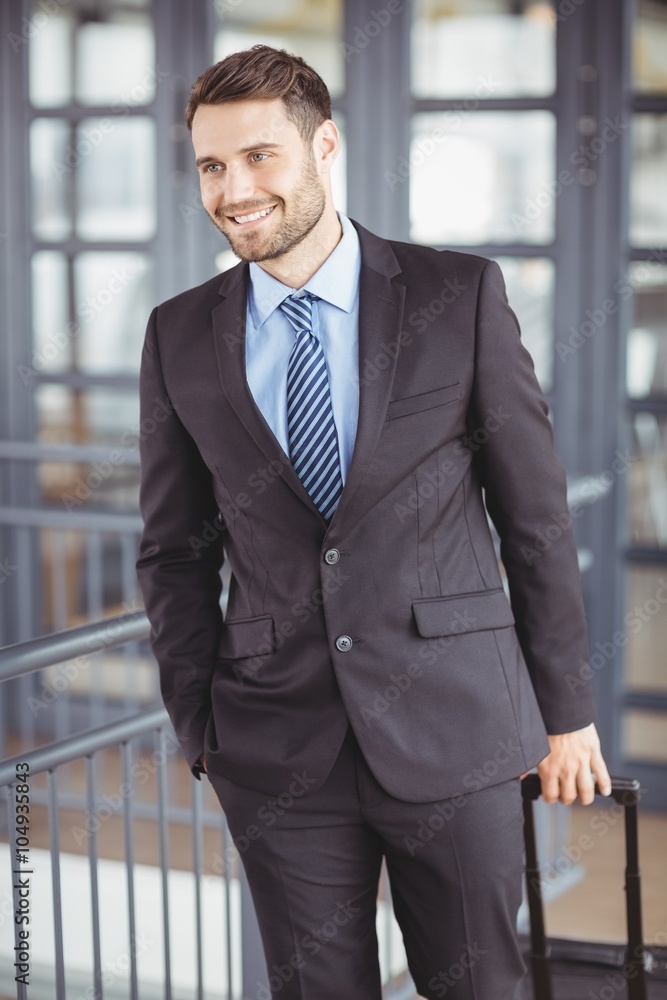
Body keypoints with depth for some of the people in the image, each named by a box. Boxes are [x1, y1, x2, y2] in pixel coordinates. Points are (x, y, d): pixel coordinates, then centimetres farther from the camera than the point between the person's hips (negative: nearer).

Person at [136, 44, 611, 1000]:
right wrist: (200, 727, 4)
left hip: (452, 729, -1)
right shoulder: (182, 337, 3)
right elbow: (175, 553, 10)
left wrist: (566, 708, 2)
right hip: (277, 747, 2)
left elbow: (537, 515, 0)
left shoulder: (461, 296, -4)